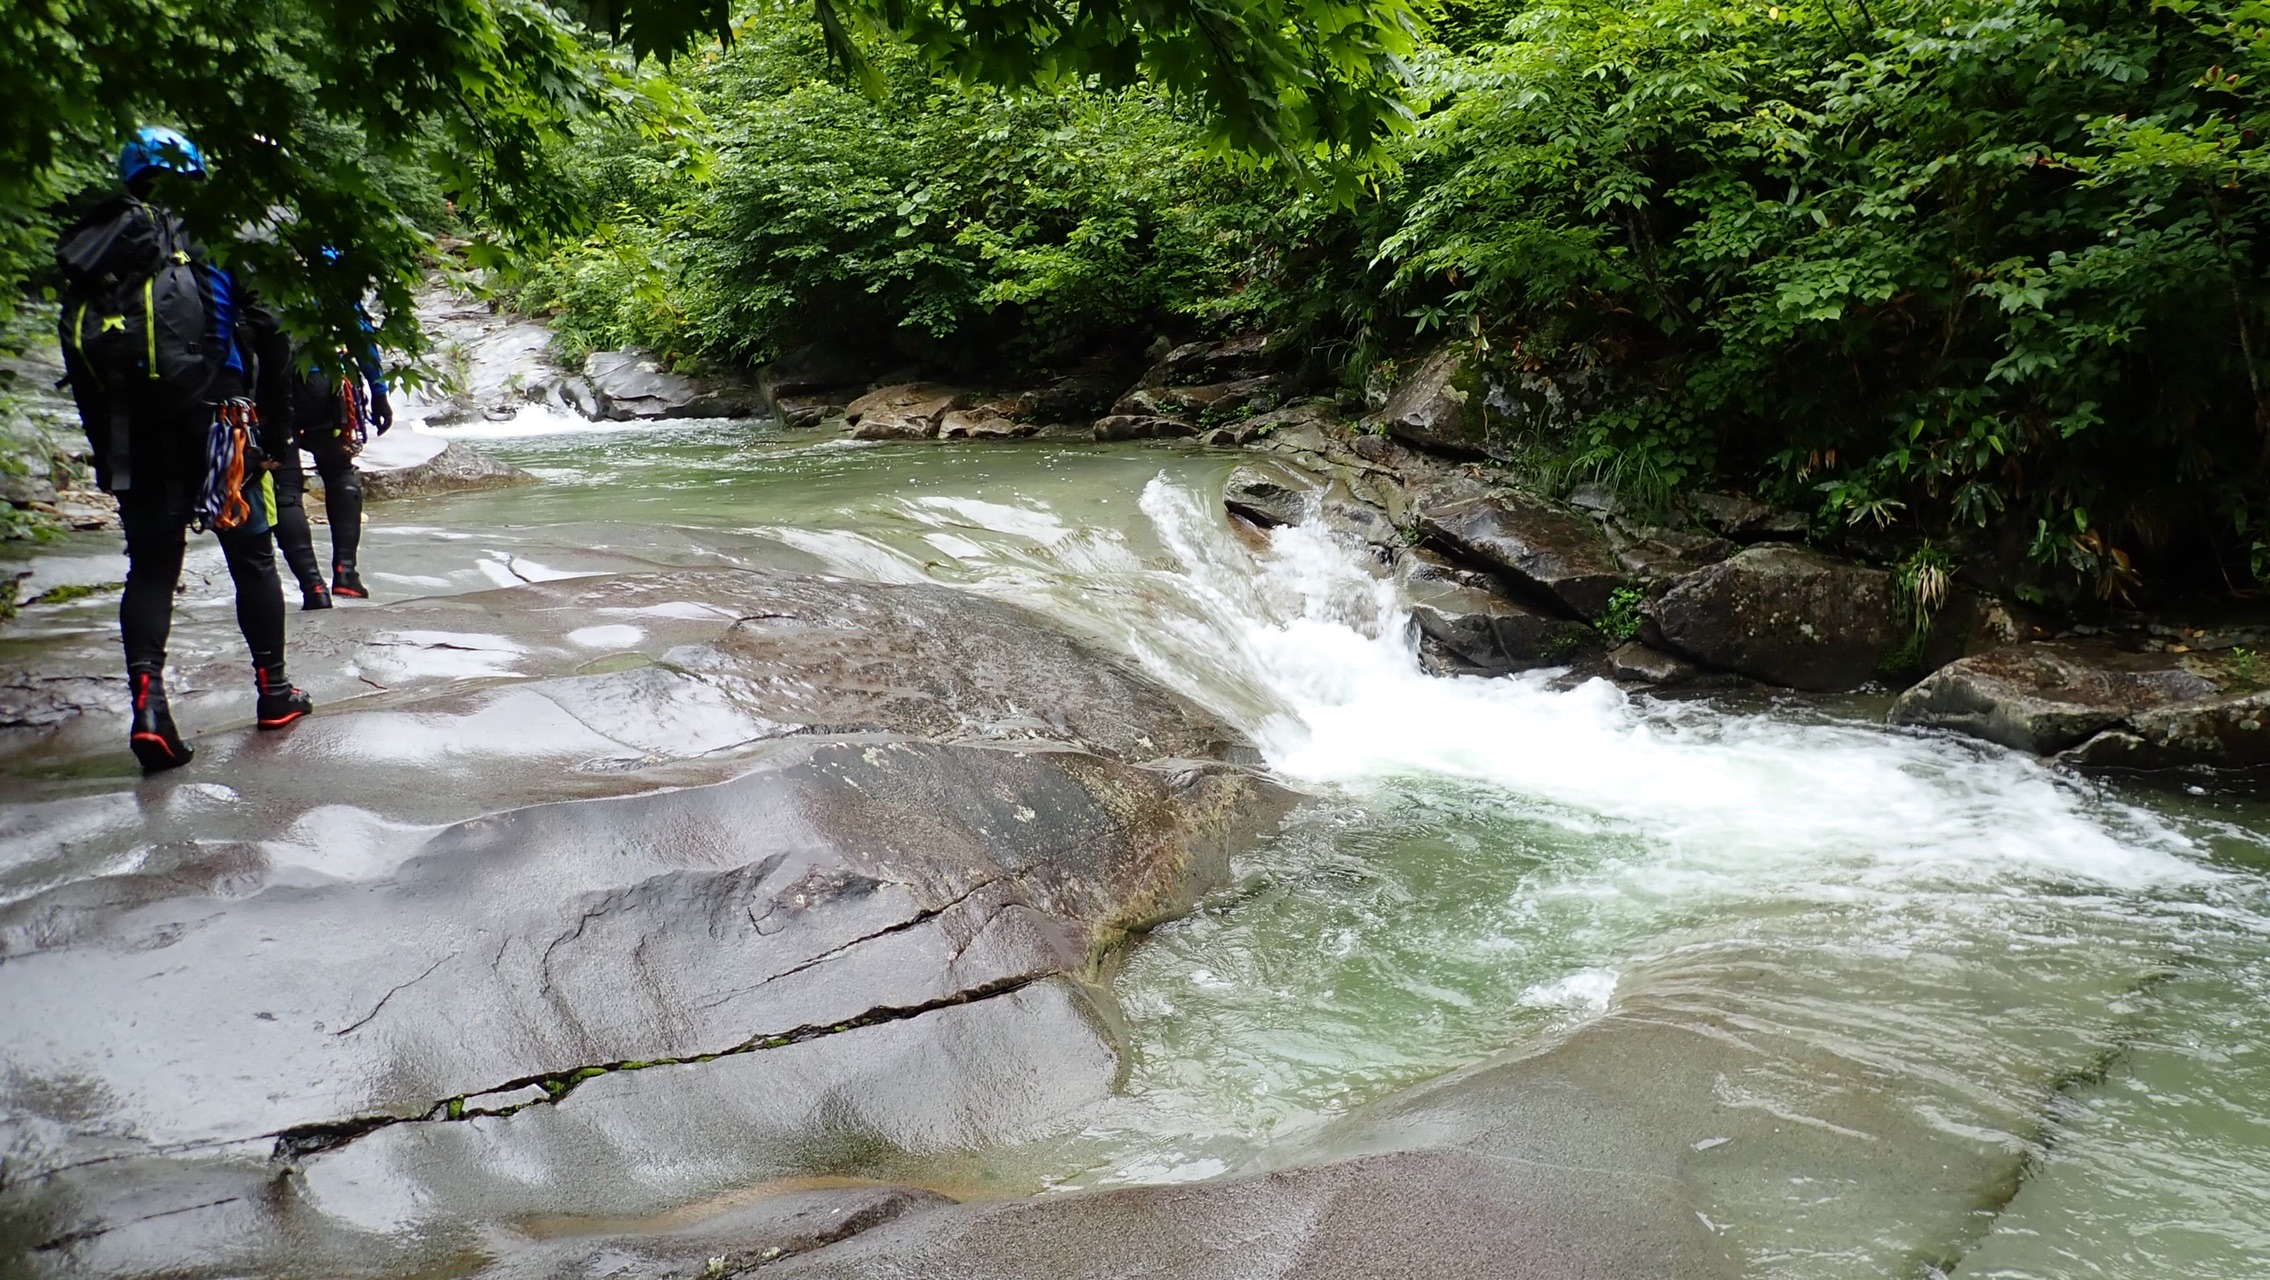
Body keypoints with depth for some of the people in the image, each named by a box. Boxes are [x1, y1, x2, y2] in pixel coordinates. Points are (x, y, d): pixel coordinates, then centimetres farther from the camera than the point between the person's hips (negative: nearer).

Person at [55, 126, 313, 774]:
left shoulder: (87, 259, 11)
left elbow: (79, 370, 9)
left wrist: (107, 451, 13)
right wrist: (273, 424, -2)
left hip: (132, 440, 3)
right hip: (214, 422, -3)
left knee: (149, 567, 6)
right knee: (251, 555, 10)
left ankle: (146, 702, -10)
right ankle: (273, 690, 19)